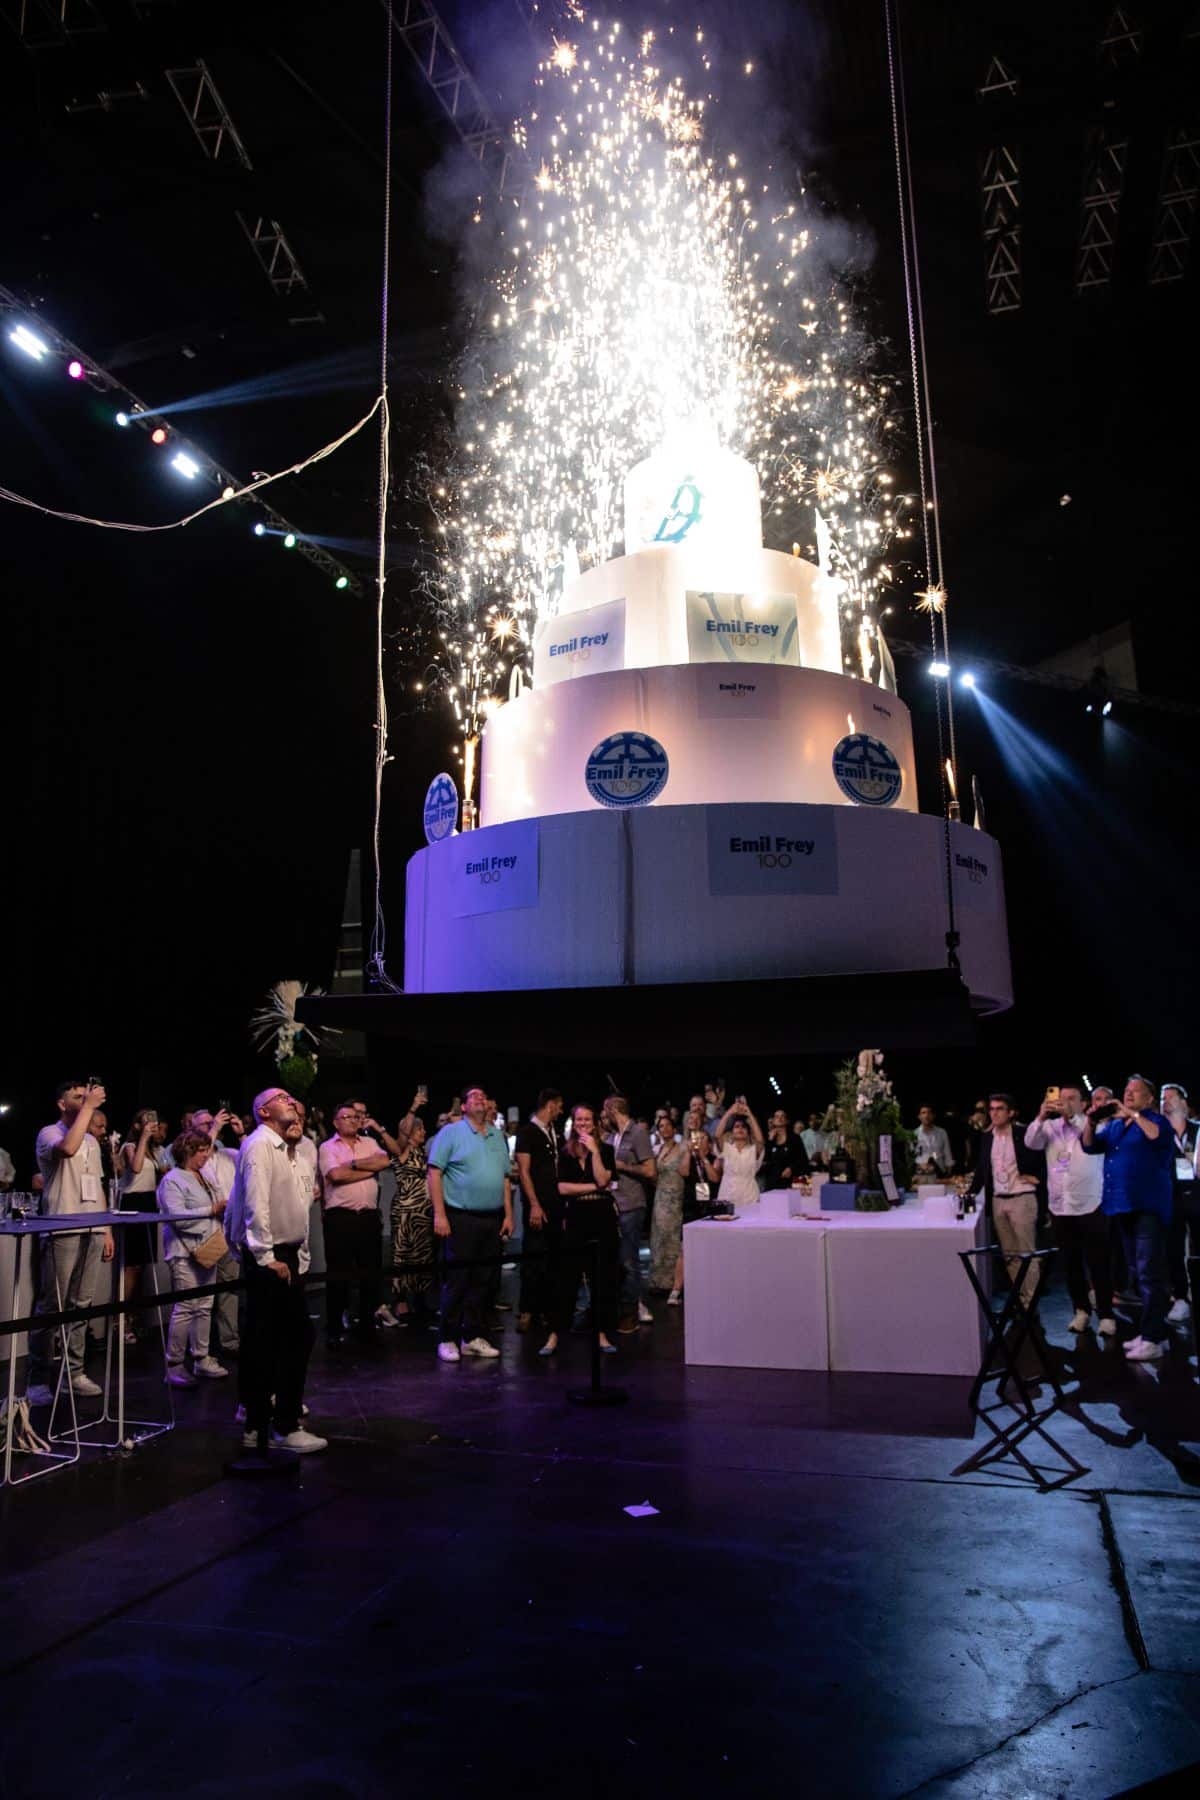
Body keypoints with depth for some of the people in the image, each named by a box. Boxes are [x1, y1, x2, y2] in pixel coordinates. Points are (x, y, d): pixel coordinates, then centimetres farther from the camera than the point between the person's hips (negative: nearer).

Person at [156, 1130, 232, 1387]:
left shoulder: (204, 1177, 17)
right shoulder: (172, 1180, -8)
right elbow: (177, 1217, -18)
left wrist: (224, 1208, 8)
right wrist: (212, 1210, -15)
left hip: (207, 1249, 8)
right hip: (185, 1252, -8)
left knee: (204, 1307, 9)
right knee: (185, 1308, -9)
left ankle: (201, 1359, 16)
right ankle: (174, 1365, 0)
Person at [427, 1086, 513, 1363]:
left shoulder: (497, 1136, 13)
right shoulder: (450, 1132, -4)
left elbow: (505, 1178, 16)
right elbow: (434, 1174, -8)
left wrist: (508, 1215, 9)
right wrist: (439, 1214, -14)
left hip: (492, 1219, 5)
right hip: (460, 1218, -5)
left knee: (481, 1280, 10)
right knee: (457, 1280, -1)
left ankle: (473, 1337, 20)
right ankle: (448, 1340, 9)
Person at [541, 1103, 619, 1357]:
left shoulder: (606, 1150, 4)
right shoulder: (565, 1153, 6)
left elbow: (603, 1179, -11)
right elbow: (563, 1188, -5)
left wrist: (594, 1151, -12)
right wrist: (595, 1187, -9)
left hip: (603, 1220, 0)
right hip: (575, 1220, 0)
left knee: (604, 1279, 5)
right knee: (566, 1280, 1)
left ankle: (603, 1333, 16)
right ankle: (555, 1334, 9)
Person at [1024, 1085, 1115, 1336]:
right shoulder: (1050, 1126, 7)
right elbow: (1031, 1142, -6)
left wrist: (1071, 1116, -30)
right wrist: (1041, 1117, -21)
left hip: (1090, 1206, -3)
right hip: (1059, 1207, 3)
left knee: (1098, 1263, 1)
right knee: (1070, 1263, 11)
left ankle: (1106, 1314, 9)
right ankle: (1081, 1310, 23)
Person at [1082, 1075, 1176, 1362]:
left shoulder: (1154, 1120, 0)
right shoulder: (1114, 1125, 18)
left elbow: (1160, 1136, -22)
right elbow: (1090, 1146, 12)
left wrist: (1133, 1114, -20)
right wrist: (1091, 1120, -4)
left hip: (1149, 1206, -7)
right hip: (1123, 1205, 8)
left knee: (1149, 1272, -11)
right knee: (1137, 1272, 12)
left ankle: (1153, 1338, -10)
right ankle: (1154, 1331, 21)